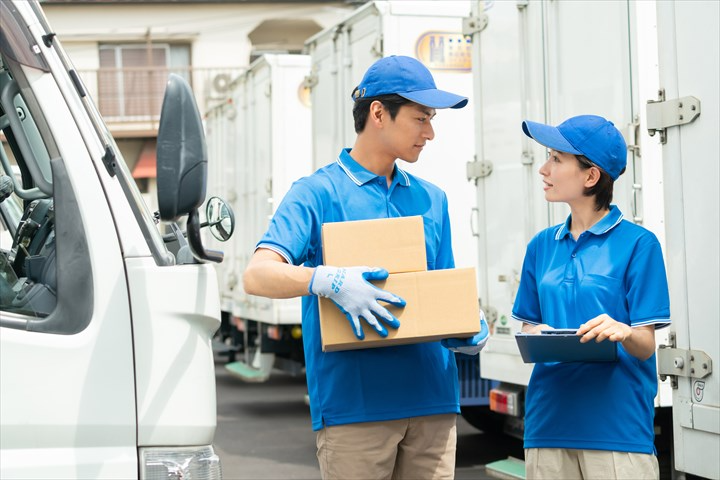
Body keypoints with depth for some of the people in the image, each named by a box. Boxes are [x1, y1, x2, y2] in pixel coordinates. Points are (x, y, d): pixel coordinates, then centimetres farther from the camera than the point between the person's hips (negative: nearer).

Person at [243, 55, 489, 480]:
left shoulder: (431, 199, 18)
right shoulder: (320, 193, -1)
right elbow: (257, 276, -13)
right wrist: (325, 280, -32)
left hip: (431, 399, 5)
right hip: (352, 402, -5)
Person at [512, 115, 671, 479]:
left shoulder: (638, 243, -3)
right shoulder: (542, 245, 12)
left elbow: (646, 347, -4)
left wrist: (623, 332, -26)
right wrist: (537, 337, -8)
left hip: (617, 422, -4)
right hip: (550, 418, 4)